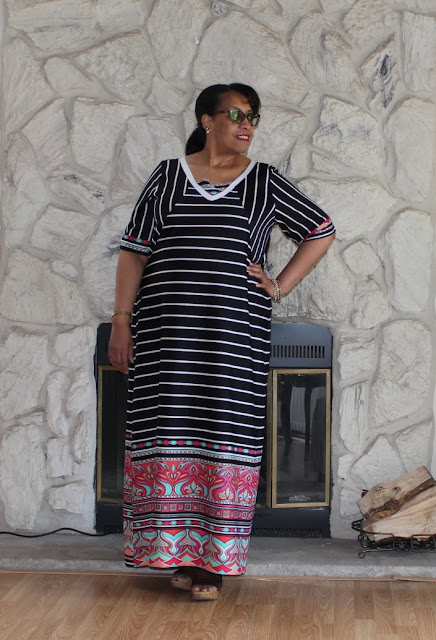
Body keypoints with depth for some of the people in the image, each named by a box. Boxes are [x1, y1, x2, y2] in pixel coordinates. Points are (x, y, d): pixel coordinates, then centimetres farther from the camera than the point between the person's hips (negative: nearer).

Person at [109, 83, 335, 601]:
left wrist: (281, 286, 5)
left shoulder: (265, 183, 7)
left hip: (235, 333, 0)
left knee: (225, 436, -2)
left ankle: (213, 559, 5)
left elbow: (321, 232, 13)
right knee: (170, 435, 1)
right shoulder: (167, 176, 8)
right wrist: (121, 319, 0)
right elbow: (134, 251, 6)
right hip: (167, 331, 0)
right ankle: (178, 551, 13)